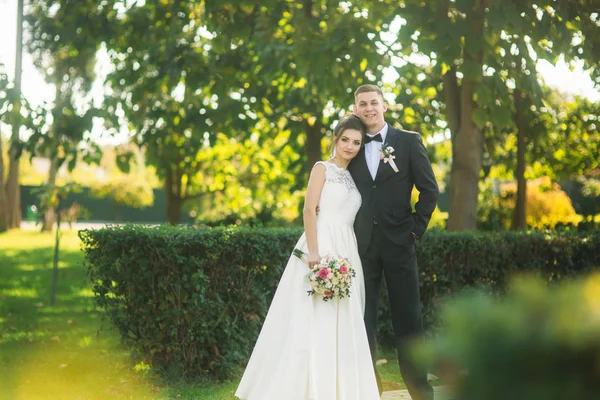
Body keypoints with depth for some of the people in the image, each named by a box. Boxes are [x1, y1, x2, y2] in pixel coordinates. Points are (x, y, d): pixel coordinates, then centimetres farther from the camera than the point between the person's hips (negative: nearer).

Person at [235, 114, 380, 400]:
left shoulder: (352, 177, 19)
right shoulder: (322, 168, 1)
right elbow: (309, 210, -10)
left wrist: (350, 258, 8)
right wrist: (313, 251, -19)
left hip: (346, 252, 6)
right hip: (321, 247, -6)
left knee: (341, 324, 6)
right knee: (312, 320, -7)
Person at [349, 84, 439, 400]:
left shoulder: (408, 141, 3)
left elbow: (429, 188, 3)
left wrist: (416, 227, -3)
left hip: (398, 242, -2)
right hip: (362, 244, 2)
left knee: (408, 319, 3)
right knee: (363, 320, 4)